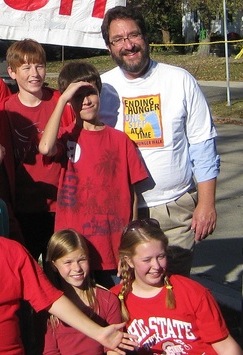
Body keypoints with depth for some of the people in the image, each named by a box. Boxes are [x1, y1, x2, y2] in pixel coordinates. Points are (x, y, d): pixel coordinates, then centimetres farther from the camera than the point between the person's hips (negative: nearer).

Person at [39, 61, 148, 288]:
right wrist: (62, 99, -16)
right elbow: (46, 148, -24)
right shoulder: (67, 137, 1)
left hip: (114, 249, 1)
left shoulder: (120, 140, 4)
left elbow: (131, 192, 5)